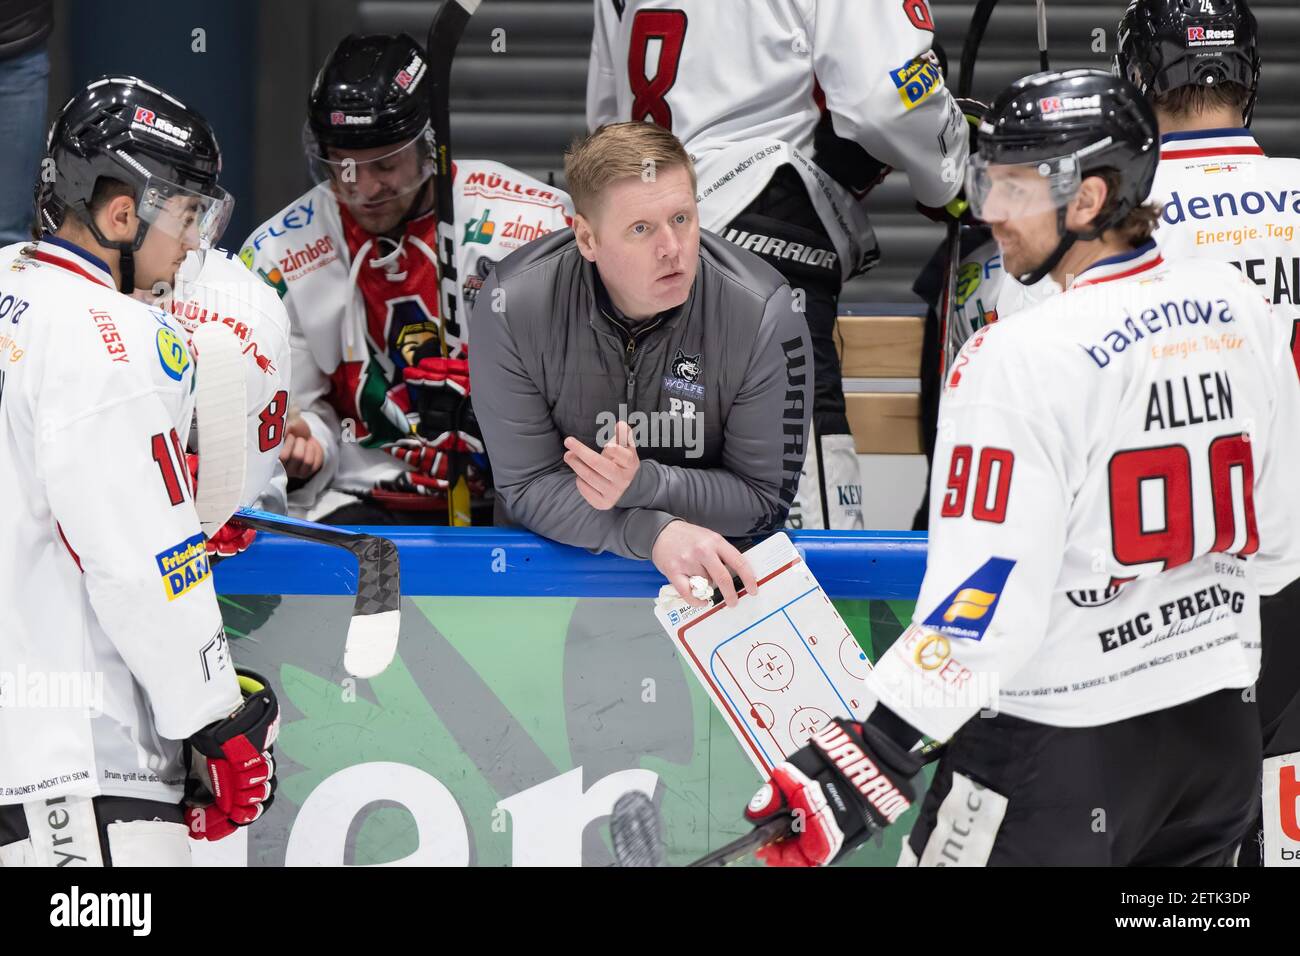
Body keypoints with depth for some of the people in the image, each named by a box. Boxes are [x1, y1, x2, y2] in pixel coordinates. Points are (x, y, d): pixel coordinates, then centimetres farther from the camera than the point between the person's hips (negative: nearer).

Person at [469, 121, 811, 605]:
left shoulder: (764, 314, -17)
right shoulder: (512, 305, -17)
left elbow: (767, 498, -9)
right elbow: (527, 487, -13)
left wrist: (642, 484, -27)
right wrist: (655, 534, -30)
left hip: (712, 566, 0)